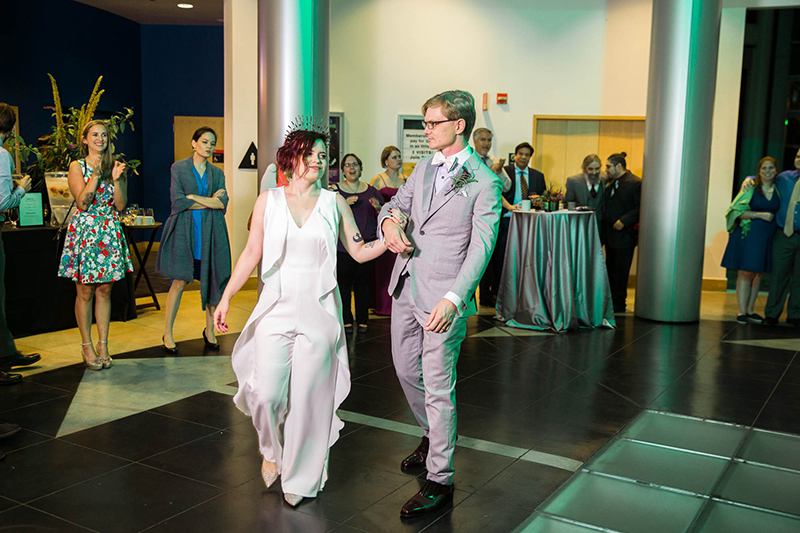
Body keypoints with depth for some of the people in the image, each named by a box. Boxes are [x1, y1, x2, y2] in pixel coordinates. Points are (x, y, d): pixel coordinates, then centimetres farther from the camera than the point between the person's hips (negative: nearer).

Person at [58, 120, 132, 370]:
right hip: (84, 231, -3)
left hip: (110, 233, 3)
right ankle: (87, 345, 10)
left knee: (105, 290, 6)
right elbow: (82, 202, -11)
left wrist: (116, 179, -11)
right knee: (85, 292, 1)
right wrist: (97, 173, -15)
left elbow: (121, 206, 2)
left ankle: (103, 344, 14)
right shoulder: (77, 167, 1)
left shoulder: (116, 166, 10)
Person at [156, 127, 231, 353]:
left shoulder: (217, 173, 12)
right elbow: (178, 201, -8)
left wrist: (194, 197, -8)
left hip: (210, 231, 3)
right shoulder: (178, 168, 3)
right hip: (185, 230, -3)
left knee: (212, 280, 2)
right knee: (180, 281, -6)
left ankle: (210, 330, 17)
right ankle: (167, 333, 5)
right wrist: (210, 202, -6)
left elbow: (223, 203, -1)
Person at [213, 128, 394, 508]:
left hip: (319, 311, 0)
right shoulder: (268, 200, 5)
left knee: (309, 397, 2)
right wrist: (226, 297, 1)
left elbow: (360, 251, 8)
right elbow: (252, 253, 6)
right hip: (276, 308, 0)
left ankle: (300, 479, 21)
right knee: (266, 394, -6)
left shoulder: (334, 203, 5)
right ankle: (272, 452, 27)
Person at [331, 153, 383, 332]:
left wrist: (378, 208, -9)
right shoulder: (335, 189, 5)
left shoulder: (371, 191, 13)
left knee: (363, 284, 5)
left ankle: (362, 320, 16)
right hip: (343, 246, -2)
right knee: (344, 283, 0)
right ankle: (346, 321, 11)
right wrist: (344, 204, -21)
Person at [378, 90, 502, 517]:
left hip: (443, 297, -7)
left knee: (438, 388, -3)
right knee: (406, 371, 20)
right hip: (406, 289, 8)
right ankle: (434, 435, 45)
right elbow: (395, 203, 19)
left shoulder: (484, 182, -10)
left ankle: (440, 480, 11)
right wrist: (389, 222, -7)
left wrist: (453, 299, -27)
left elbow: (480, 248, -16)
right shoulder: (424, 167, 11)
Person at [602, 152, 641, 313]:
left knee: (620, 271, -1)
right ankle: (610, 301, 23)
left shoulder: (636, 183, -12)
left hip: (625, 235, -8)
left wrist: (624, 221, -22)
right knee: (610, 270, 14)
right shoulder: (610, 182, 13)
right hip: (610, 233, 8)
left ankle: (619, 304, 9)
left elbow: (640, 208, -16)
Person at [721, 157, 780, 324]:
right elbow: (738, 211, -7)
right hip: (748, 234, -4)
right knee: (746, 273, -6)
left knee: (758, 274, 6)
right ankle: (741, 312, -1)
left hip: (768, 237, 4)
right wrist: (759, 214, -14)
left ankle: (750, 311, 14)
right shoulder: (751, 187, -2)